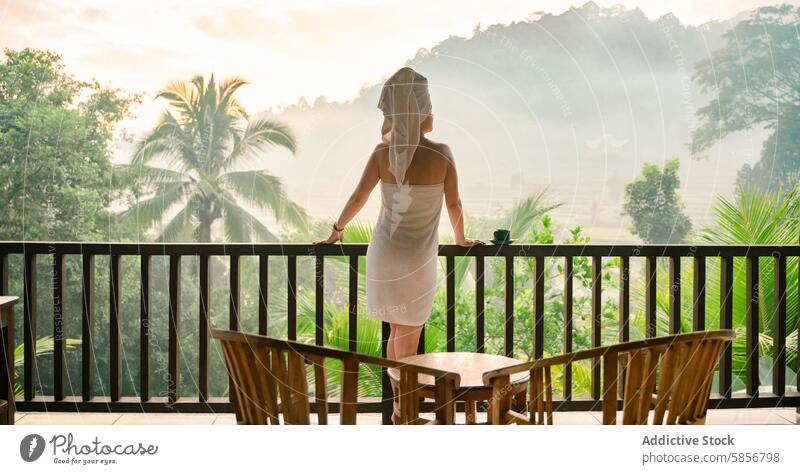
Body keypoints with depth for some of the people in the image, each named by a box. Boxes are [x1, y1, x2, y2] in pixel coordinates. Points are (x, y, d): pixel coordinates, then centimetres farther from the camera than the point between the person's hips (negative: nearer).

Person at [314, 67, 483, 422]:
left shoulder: (382, 152, -7)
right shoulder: (442, 153, -13)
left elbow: (358, 197, -4)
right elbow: (454, 204, -4)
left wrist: (337, 230, 13)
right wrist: (461, 239, 14)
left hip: (383, 254, 4)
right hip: (417, 260, -4)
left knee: (397, 332, 21)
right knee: (408, 343, 9)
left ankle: (401, 403, 32)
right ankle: (402, 412, 18)